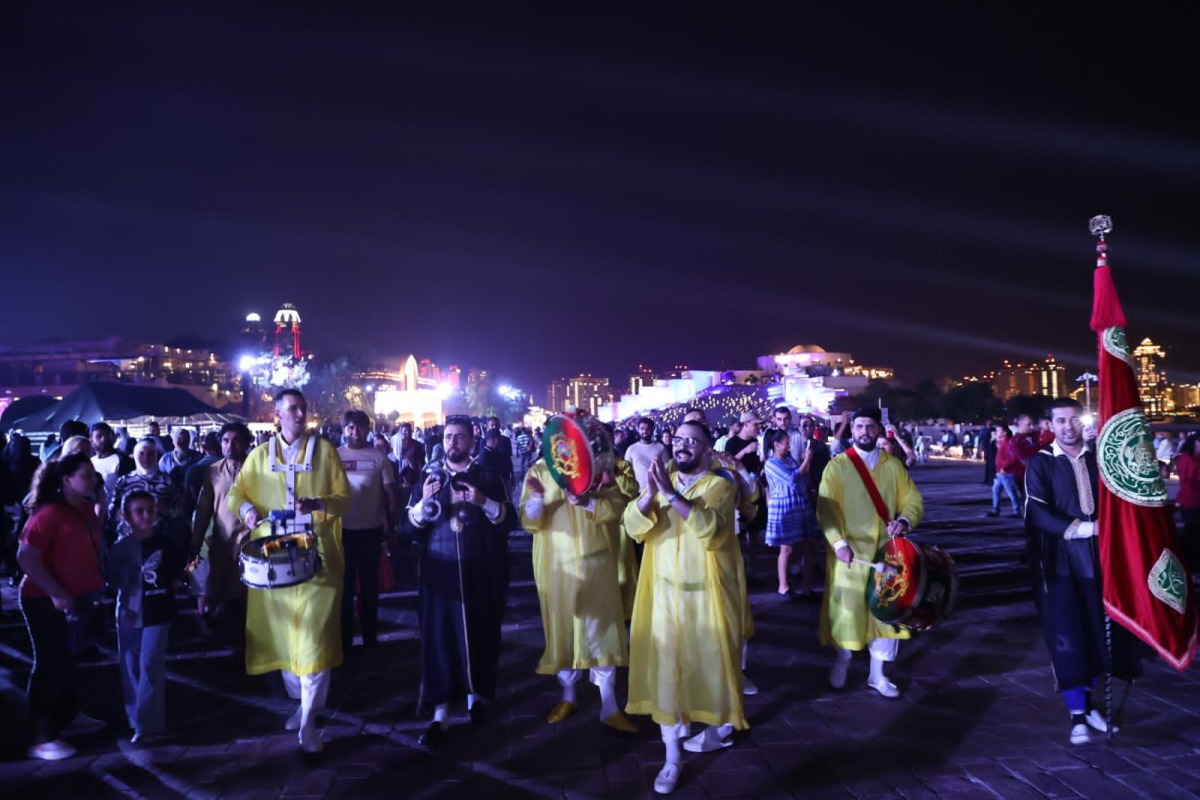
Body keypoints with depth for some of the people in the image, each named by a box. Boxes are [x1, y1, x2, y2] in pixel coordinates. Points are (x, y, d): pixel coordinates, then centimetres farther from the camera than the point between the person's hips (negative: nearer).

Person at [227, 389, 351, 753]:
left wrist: (318, 503, -22)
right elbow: (235, 493, 11)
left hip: (317, 555, -3)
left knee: (315, 635, -7)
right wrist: (245, 507, -12)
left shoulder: (324, 450, 1)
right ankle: (300, 701, 31)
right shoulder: (260, 455, 8)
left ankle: (309, 720, 1)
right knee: (282, 632, 11)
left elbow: (344, 497, -2)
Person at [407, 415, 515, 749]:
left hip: (480, 572, 0)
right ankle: (439, 716, 1)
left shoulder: (488, 478, 4)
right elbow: (411, 525, 4)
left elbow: (509, 520, -3)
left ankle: (475, 696, 28)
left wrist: (484, 502, -19)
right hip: (440, 571, 1)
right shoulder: (430, 477, 8)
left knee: (479, 632, 7)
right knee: (439, 637, -3)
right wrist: (424, 501, -15)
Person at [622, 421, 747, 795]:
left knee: (712, 661, 12)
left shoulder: (720, 485, -10)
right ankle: (672, 756, 13)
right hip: (666, 591, 3)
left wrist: (671, 493, -33)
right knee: (666, 668, 3)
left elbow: (710, 528, -28)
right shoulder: (661, 481, 3)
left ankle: (720, 729, 38)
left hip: (707, 593, -3)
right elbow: (634, 527, -9)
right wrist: (650, 493, -27)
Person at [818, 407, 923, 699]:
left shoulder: (893, 465, 6)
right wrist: (838, 542, -25)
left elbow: (914, 500, 5)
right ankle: (842, 661, 28)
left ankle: (877, 674, 20)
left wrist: (904, 520, -17)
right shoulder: (837, 466, -4)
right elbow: (825, 508, -11)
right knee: (846, 607, 4)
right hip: (850, 551, -3)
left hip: (885, 551, 3)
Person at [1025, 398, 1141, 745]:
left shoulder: (1097, 457, 8)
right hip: (1060, 560, -4)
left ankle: (1088, 703, 25)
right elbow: (1037, 512, -12)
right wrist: (1082, 528, -21)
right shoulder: (1041, 463, -3)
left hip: (1097, 556, 4)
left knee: (1098, 633, 8)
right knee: (1067, 637, -2)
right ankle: (1077, 716, 7)